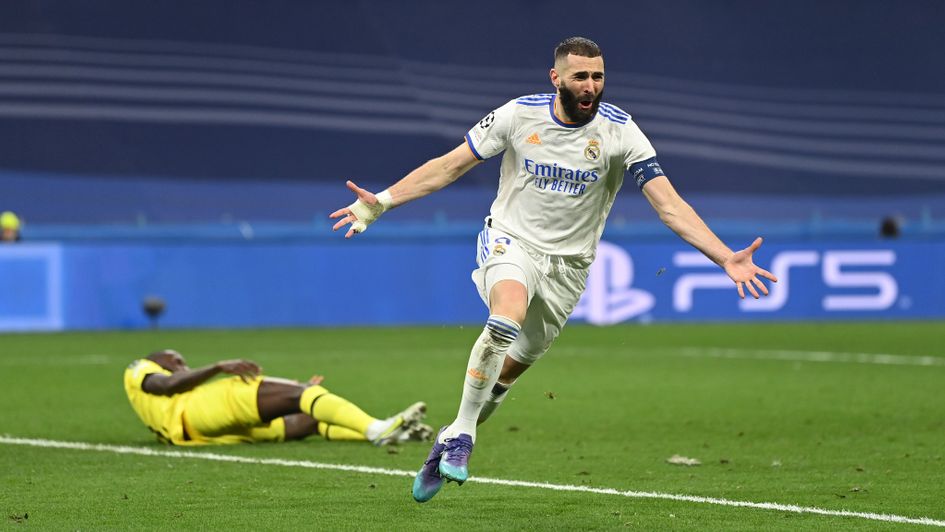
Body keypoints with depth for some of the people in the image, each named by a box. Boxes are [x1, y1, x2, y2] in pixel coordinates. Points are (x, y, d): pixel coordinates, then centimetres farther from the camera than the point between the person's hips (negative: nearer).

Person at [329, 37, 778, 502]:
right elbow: (448, 166, -2)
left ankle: (453, 439, 35)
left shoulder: (619, 130, -13)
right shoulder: (518, 114, -11)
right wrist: (381, 201, -10)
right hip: (511, 241, -2)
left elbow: (670, 205, -15)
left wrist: (726, 258, -26)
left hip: (567, 263, 2)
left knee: (513, 365, 7)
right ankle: (461, 433, -19)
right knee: (507, 317, -33)